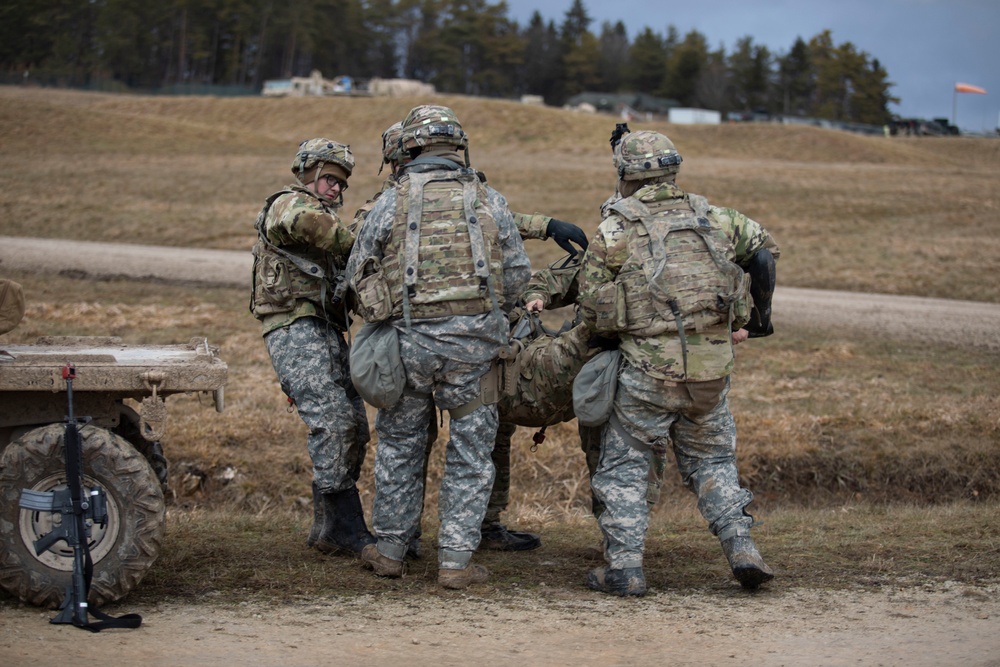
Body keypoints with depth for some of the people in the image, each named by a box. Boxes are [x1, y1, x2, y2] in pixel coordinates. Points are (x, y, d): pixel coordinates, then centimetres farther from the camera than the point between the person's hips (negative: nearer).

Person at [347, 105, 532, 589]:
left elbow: (359, 273, 7)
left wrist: (381, 318, 23)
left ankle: (390, 549, 24)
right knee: (470, 451, 8)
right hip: (473, 340, 0)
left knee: (400, 443, 16)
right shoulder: (488, 200, 4)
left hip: (409, 337, 0)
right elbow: (517, 273, 7)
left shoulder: (393, 200, 2)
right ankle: (456, 560, 6)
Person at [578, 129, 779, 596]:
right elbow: (763, 247, 23)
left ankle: (624, 568, 6)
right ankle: (742, 550, 8)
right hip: (712, 369, 4)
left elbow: (591, 308, -1)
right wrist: (739, 320, 30)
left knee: (623, 465, 10)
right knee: (711, 461, 20)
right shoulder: (712, 219, 9)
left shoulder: (614, 232, -3)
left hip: (649, 370, -3)